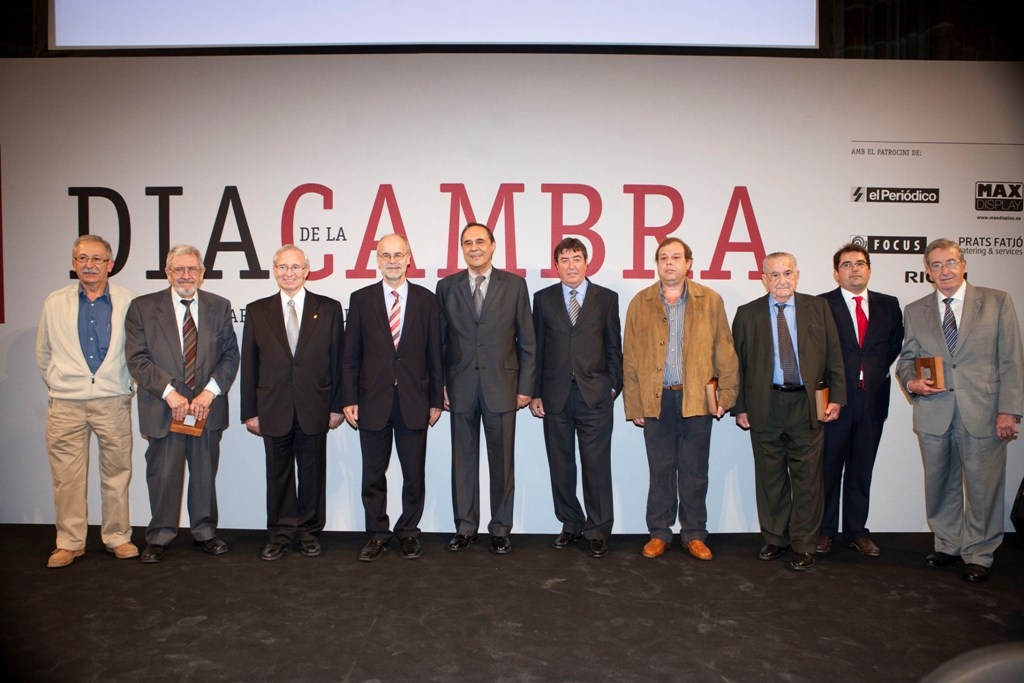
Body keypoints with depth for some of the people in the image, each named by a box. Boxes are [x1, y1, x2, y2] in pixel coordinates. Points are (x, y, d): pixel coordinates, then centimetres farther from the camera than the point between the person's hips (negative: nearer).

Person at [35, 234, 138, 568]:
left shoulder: (129, 302, 0)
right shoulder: (54, 303, 7)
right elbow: (43, 354, 16)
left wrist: (132, 384, 6)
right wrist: (57, 386, 14)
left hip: (113, 402, -1)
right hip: (66, 404, 1)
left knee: (116, 472, 6)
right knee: (67, 476, 5)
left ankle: (117, 537, 19)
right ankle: (69, 543, 18)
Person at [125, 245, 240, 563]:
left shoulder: (219, 307, 7)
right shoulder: (143, 307, 2)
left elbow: (230, 355, 3)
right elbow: (137, 358, -4)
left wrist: (210, 392, -11)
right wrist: (169, 392, -15)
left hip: (207, 407, 2)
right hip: (163, 408, -1)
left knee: (205, 474, 10)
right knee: (163, 475, 5)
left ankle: (205, 532, 24)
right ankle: (159, 537, 20)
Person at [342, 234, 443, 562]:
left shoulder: (426, 299, 4)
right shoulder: (361, 299, 4)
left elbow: (434, 354, 5)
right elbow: (350, 355, 4)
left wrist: (436, 400, 2)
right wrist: (349, 399, -1)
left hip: (414, 401, 0)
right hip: (373, 401, 0)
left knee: (414, 474, 8)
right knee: (373, 474, 9)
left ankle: (408, 532, 24)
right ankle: (377, 534, 23)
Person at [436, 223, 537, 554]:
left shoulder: (514, 284, 2)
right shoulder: (447, 287, 6)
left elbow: (527, 341, 2)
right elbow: (441, 341, 8)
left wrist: (526, 387, -2)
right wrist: (440, 386, 3)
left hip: (501, 387, -1)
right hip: (461, 387, 1)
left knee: (502, 461, 6)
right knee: (463, 461, 8)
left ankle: (500, 528, 19)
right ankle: (465, 527, 21)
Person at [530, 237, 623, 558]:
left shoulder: (607, 298, 6)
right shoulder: (543, 299, 9)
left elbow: (614, 347, 7)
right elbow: (537, 349, 8)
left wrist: (612, 386, -1)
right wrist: (535, 393, 3)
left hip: (595, 396, -1)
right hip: (555, 396, 2)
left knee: (596, 465, 0)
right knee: (561, 465, 9)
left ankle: (598, 531, 12)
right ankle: (570, 525, 24)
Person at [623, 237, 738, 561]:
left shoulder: (710, 301, 5)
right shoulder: (640, 303, 7)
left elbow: (725, 351, 5)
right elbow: (630, 357, 5)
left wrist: (725, 395, -1)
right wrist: (633, 404, 0)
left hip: (697, 399, 0)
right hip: (656, 400, 1)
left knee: (695, 471, 8)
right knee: (660, 470, 8)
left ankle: (694, 534, 20)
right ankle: (659, 533, 20)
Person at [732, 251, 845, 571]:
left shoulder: (818, 308, 7)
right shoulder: (747, 314, 5)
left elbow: (833, 355, 7)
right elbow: (738, 363, 4)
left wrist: (836, 396, 0)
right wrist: (740, 407, 0)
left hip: (807, 404, 0)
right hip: (765, 406, 0)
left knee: (807, 478, 3)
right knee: (770, 478, 9)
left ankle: (804, 545, 15)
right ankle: (774, 539, 24)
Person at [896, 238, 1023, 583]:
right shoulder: (915, 311, 10)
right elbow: (906, 358, 15)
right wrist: (911, 382, -8)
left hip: (982, 412, -2)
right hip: (933, 413, 2)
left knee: (983, 486, 5)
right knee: (940, 485, 12)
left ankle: (978, 554, 21)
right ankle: (947, 544, 30)